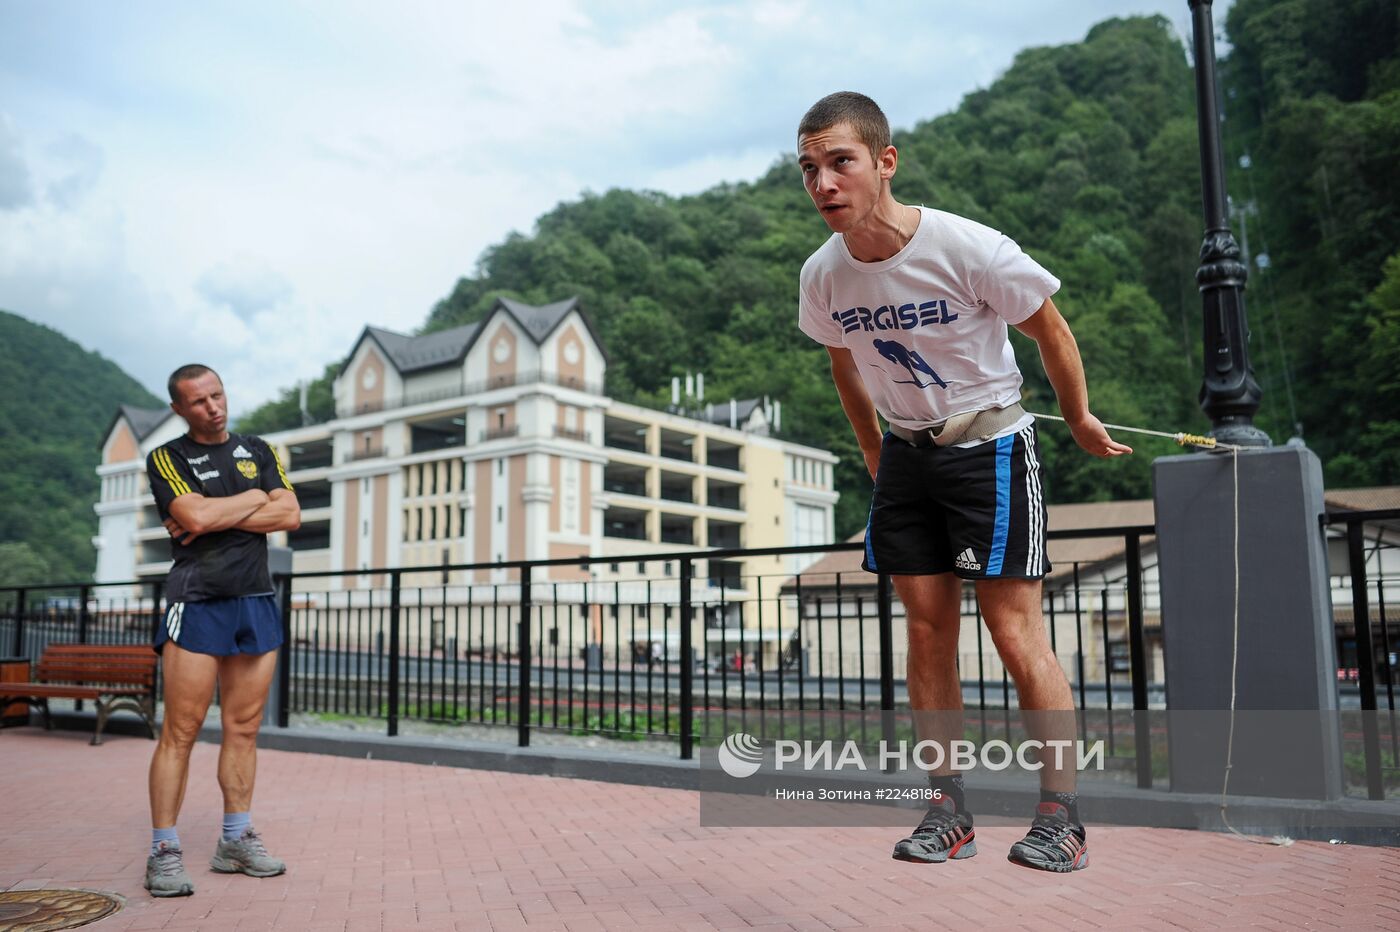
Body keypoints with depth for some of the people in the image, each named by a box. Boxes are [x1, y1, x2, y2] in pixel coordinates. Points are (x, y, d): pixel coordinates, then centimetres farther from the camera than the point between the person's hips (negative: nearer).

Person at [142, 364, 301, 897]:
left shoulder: (258, 452, 14)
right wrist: (253, 498, -1)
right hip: (197, 603, -4)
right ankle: (164, 852, 4)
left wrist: (217, 516, -7)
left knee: (244, 728, 7)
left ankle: (237, 841, 16)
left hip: (257, 603, 4)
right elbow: (196, 517, -15)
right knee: (180, 732, -5)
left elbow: (290, 515, 1)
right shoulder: (166, 458, 3)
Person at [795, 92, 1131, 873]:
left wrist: (1081, 420, 4)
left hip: (991, 442, -4)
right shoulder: (823, 275, -7)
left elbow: (1050, 330, -6)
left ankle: (1063, 816, 8)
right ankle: (950, 811, 14)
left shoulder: (968, 249, -22)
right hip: (906, 452, 5)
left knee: (1016, 632, -6)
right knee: (928, 628, 4)